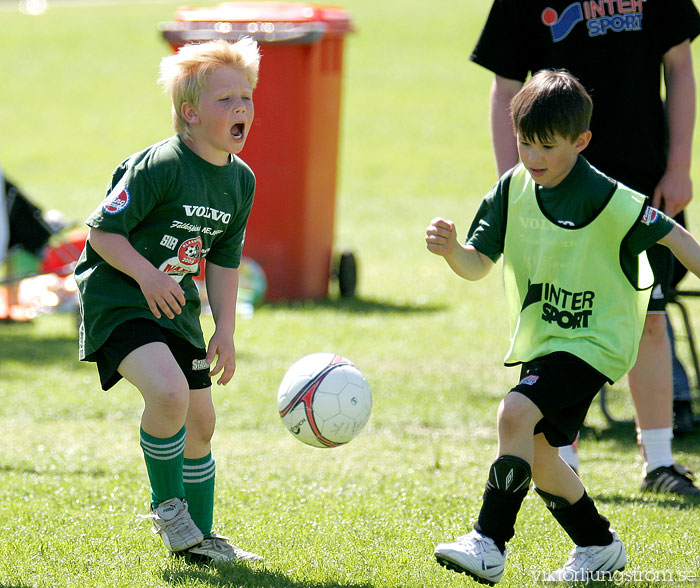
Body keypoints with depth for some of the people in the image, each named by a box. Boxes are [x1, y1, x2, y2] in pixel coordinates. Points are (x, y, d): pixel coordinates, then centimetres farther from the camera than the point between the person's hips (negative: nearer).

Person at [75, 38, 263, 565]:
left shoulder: (241, 181, 3)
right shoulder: (160, 166, -21)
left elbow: (224, 261, 12)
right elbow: (101, 230, -17)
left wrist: (226, 332, 7)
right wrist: (146, 274, -28)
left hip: (176, 307, 8)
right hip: (115, 299, -8)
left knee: (200, 420, 12)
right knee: (168, 391, -29)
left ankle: (199, 537, 27)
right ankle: (166, 502, -6)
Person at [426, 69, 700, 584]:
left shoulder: (605, 199, -18)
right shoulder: (513, 189, -2)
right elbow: (478, 264, -3)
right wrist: (451, 250, -25)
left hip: (594, 342, -8)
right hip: (541, 340, 8)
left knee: (517, 412, -26)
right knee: (536, 455, 11)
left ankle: (489, 544, -23)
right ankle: (599, 546, 32)